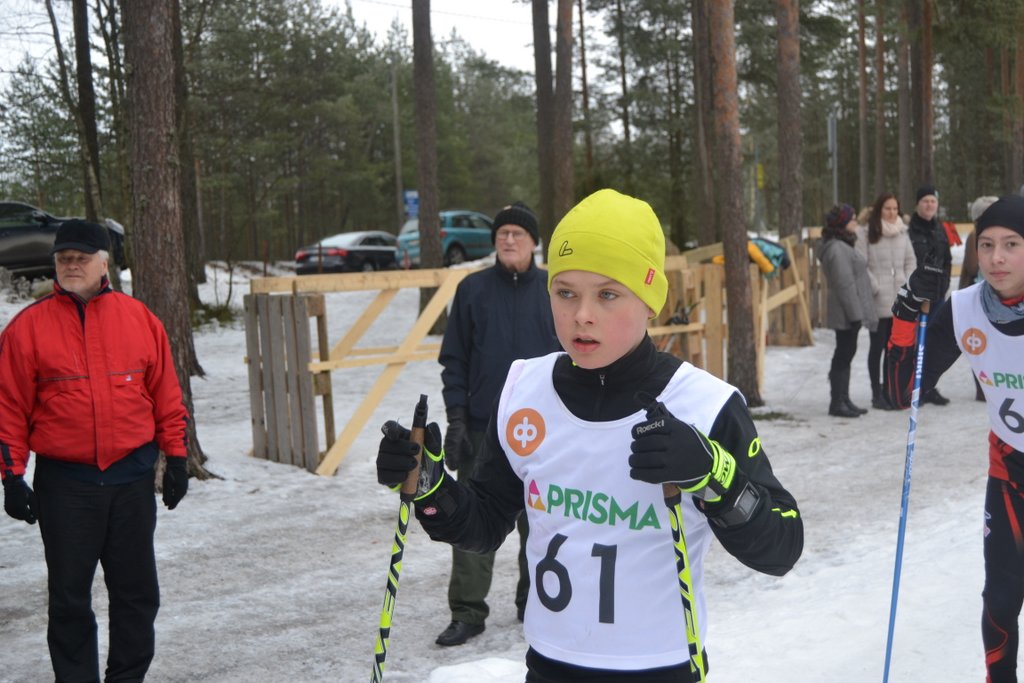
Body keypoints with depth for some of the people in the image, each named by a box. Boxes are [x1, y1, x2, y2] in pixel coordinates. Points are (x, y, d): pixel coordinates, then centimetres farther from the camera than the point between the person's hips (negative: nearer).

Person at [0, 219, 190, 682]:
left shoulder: (139, 318, 3)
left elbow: (166, 395, 7)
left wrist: (175, 456, 6)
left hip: (132, 478, 2)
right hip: (63, 482, -2)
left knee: (137, 590, 10)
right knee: (69, 595, 6)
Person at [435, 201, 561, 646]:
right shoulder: (473, 289, 2)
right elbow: (454, 359, 3)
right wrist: (455, 419, -4)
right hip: (483, 426, 0)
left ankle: (535, 599, 26)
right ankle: (467, 612, 7)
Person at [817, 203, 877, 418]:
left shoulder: (843, 246, 17)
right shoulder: (837, 249, -19)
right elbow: (845, 285, -22)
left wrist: (858, 313, 20)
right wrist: (855, 315, -22)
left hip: (851, 313, 11)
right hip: (846, 314, -11)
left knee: (845, 355, 14)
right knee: (844, 355, -5)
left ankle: (843, 400, 21)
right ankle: (837, 403, 2)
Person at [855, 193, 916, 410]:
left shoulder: (902, 232, 10)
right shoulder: (865, 233, -7)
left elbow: (911, 260, 14)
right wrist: (876, 288, -13)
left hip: (900, 300, 5)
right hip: (878, 302, -5)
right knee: (877, 347, 2)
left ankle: (889, 390, 21)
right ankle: (877, 394, 10)